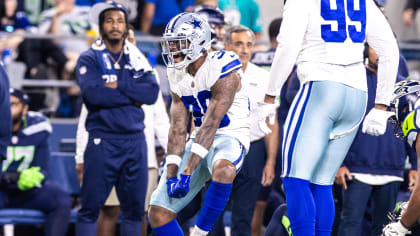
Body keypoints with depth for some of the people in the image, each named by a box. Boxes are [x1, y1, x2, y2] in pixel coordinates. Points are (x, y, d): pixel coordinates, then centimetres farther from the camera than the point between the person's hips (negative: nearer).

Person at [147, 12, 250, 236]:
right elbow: (178, 129, 1)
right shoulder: (178, 76, 5)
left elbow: (210, 124, -25)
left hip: (229, 137, -7)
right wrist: (171, 174, -12)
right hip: (200, 140, 7)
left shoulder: (221, 71, -19)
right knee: (158, 213, -4)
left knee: (222, 170, -43)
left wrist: (187, 172, -30)